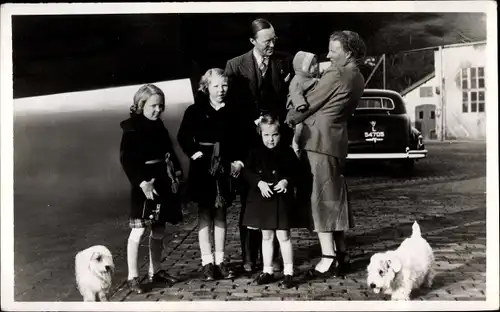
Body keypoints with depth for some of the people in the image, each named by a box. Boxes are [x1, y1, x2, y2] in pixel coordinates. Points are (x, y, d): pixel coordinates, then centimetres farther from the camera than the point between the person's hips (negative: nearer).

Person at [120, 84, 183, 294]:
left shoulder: (159, 126, 11)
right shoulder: (132, 129, -10)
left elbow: (169, 152, 19)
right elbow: (126, 159, -17)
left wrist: (176, 172, 6)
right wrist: (142, 182, -25)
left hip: (164, 183, 7)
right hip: (145, 184, -7)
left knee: (159, 230, 13)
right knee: (138, 230, -5)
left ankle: (155, 272, 24)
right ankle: (133, 277, 3)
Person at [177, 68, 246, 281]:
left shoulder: (232, 112, 5)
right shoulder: (195, 111, -2)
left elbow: (240, 140, 9)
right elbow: (183, 137, -2)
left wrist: (238, 161, -3)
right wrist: (193, 153, -14)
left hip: (224, 167, 2)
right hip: (203, 167, -2)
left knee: (220, 213, 8)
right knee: (205, 213, 3)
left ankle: (220, 260, 15)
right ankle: (207, 261, 7)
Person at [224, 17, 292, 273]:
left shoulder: (284, 63, 3)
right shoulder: (235, 66, -1)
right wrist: (254, 123, -11)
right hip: (248, 142, -1)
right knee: (249, 202, 7)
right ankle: (249, 257, 17)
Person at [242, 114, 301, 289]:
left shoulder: (287, 152, -2)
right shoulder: (256, 152, 1)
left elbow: (296, 172, 0)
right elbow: (247, 171, -3)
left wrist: (287, 181, -18)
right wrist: (259, 182, -18)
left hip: (282, 199, -2)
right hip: (262, 199, 2)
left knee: (283, 237, 2)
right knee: (266, 237, 13)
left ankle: (288, 273, 11)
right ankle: (267, 271, 24)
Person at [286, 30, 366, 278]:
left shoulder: (335, 74, -13)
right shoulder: (357, 78, 14)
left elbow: (307, 105, -8)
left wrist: (283, 123, 4)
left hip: (320, 141, -9)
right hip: (337, 141, 9)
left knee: (321, 198, -6)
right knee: (335, 198, 13)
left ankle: (328, 259, -6)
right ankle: (341, 254, 18)